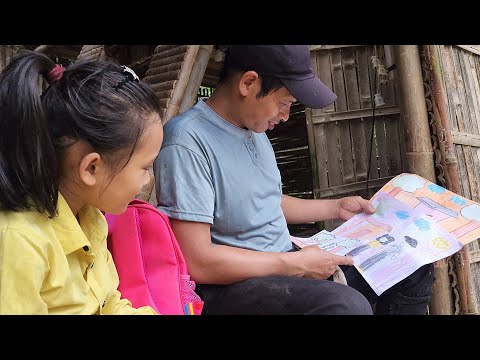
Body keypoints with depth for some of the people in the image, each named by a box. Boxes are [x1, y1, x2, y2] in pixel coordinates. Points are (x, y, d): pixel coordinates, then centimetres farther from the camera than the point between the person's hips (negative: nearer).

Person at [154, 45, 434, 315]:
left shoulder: (253, 128, 8)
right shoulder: (188, 143, -22)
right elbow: (197, 262, -25)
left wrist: (336, 208, 14)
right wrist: (296, 265, -19)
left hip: (284, 258, 9)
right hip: (230, 282, -8)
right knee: (348, 306, -33)